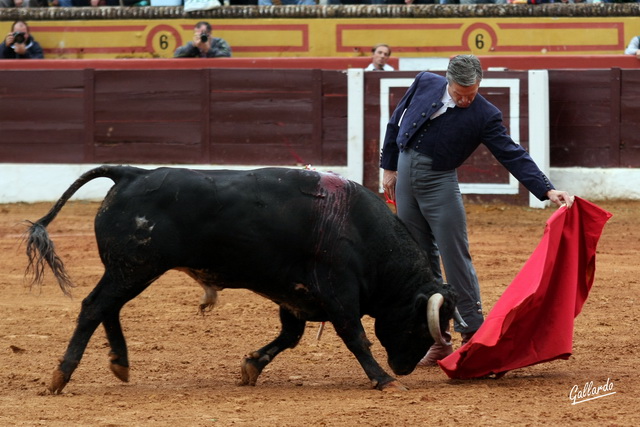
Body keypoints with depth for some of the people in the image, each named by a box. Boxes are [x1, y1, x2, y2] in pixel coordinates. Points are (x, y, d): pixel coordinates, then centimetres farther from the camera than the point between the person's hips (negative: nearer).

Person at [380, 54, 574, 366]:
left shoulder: (484, 116, -11)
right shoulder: (425, 84, -1)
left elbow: (513, 155, -14)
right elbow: (396, 122, 12)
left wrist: (548, 190, -24)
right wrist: (389, 167, 13)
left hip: (439, 182, -3)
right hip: (405, 176, 3)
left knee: (455, 257, -7)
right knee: (422, 262, 7)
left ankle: (472, 335, 1)